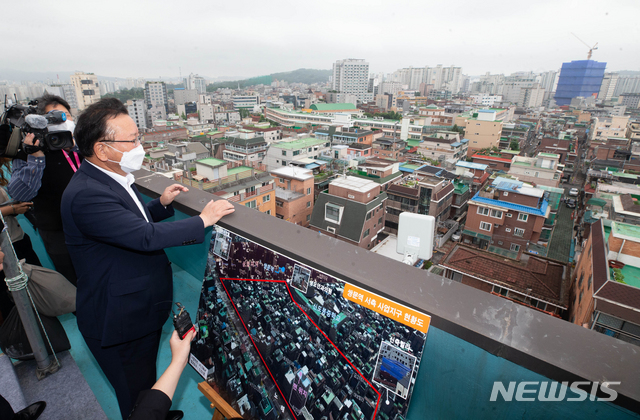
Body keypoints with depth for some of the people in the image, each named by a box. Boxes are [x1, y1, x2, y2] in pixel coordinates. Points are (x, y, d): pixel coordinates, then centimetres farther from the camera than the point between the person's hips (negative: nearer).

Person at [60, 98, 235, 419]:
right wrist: (203, 220, -26)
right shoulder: (86, 194, -30)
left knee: (146, 385, 29)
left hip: (141, 308, 9)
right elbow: (146, 237, -34)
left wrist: (161, 204, 0)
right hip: (119, 322, -9)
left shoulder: (112, 177, 2)